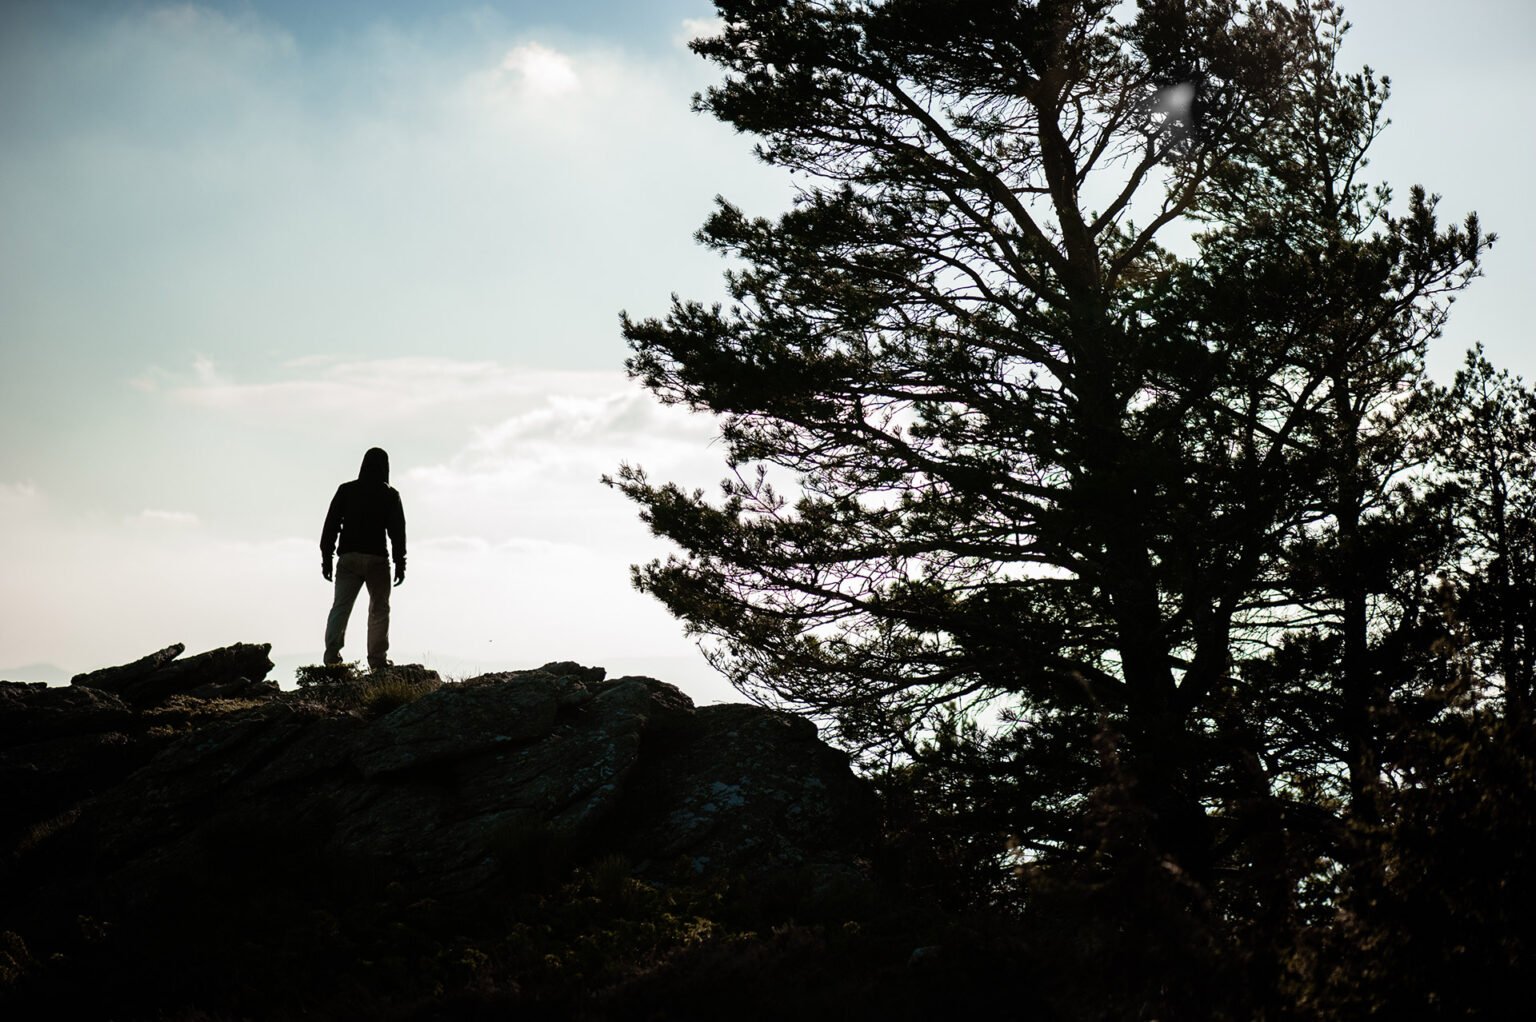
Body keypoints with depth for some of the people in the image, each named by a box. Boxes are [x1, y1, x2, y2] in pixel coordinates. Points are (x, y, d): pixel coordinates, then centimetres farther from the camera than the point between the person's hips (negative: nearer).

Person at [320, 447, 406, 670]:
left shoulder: (345, 490, 6)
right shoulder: (390, 495, 1)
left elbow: (330, 525, 4)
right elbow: (397, 531, -1)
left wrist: (326, 558, 8)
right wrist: (400, 563, 4)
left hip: (348, 557, 2)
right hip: (377, 559, -2)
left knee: (340, 606, 4)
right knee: (379, 609, 4)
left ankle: (332, 653, -10)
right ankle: (377, 659, -2)